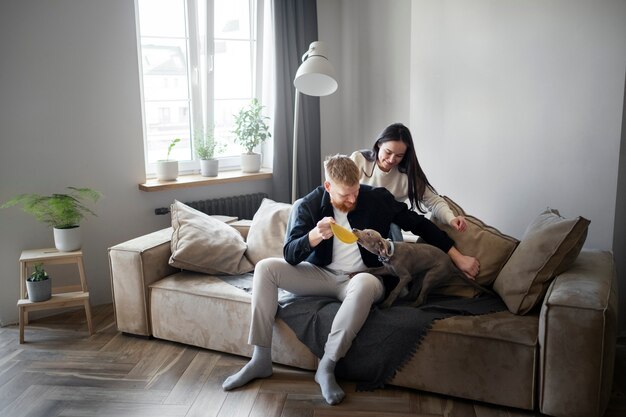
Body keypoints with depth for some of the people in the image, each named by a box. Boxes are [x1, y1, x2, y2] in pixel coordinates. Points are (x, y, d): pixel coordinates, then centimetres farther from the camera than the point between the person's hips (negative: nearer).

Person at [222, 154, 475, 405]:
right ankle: (261, 359, -14)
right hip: (321, 275, 2)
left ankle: (327, 367, -28)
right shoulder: (307, 206, -8)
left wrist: (458, 257, -1)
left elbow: (420, 224, 1)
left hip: (358, 279, -2)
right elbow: (290, 255, -16)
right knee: (265, 268, -17)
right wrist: (316, 236, -37)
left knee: (365, 282, -39)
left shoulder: (377, 199, -8)